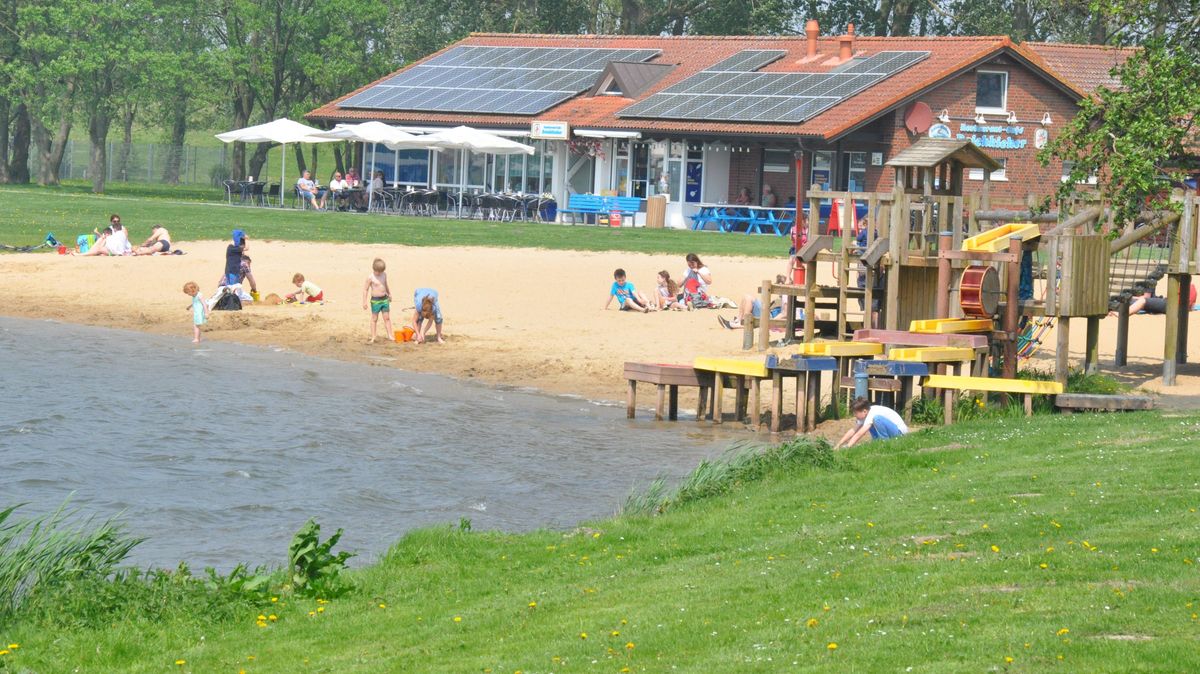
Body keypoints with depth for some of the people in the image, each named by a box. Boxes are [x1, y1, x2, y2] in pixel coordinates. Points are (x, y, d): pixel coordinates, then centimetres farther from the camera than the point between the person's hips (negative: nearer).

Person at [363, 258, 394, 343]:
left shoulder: (384, 274, 3)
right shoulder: (370, 278, -14)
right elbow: (365, 289, -11)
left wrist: (389, 294, 30)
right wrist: (365, 302, -14)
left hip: (384, 299, 5)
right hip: (375, 300, -5)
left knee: (387, 318, 7)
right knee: (374, 319, 3)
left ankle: (390, 335, 13)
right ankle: (373, 338, 9)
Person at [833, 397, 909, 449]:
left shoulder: (872, 414, -23)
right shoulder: (866, 414, 4)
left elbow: (859, 434, -29)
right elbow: (853, 431, 7)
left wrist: (847, 447, -31)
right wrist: (838, 445, 2)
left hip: (900, 432, -10)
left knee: (877, 418, -29)